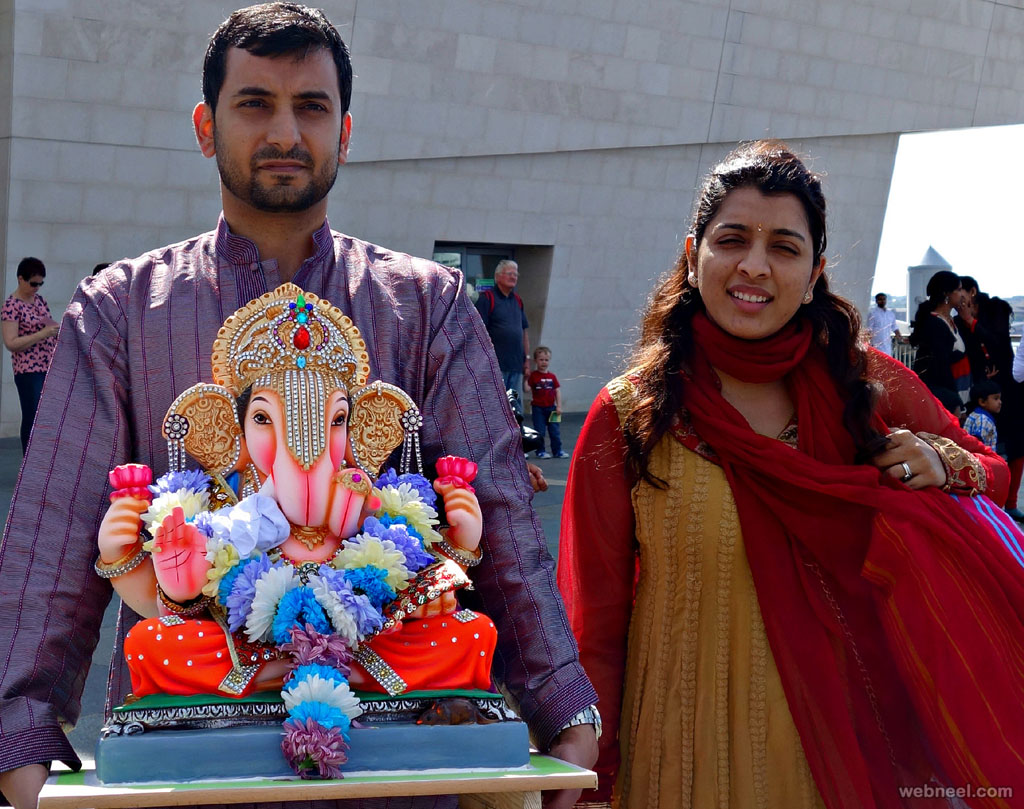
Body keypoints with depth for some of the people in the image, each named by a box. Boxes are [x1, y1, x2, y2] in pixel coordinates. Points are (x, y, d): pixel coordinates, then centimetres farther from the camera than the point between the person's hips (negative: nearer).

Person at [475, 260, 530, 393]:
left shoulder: (518, 301, 18)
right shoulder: (487, 298, -4)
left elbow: (525, 331, 22)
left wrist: (527, 358, 17)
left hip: (516, 365, 7)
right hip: (495, 365, -7)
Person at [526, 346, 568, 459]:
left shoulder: (552, 376, 5)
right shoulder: (533, 375, -3)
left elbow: (557, 391, 7)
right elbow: (528, 389, -7)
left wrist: (559, 406, 2)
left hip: (551, 407, 3)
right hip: (538, 408, -3)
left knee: (555, 431, 5)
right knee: (539, 432, 1)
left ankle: (557, 451, 14)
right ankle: (540, 451, 11)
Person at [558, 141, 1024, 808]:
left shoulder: (872, 389, -4)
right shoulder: (628, 416, -9)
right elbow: (594, 623, -5)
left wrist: (946, 465, -12)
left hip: (837, 735, 2)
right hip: (688, 749, -2)